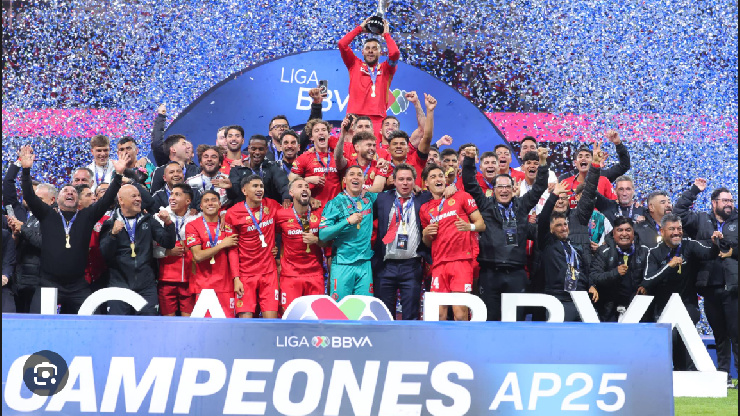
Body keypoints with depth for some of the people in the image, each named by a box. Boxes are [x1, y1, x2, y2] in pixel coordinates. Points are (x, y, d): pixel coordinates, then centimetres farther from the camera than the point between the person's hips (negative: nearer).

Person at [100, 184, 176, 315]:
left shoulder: (148, 220, 13)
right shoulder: (110, 224, 6)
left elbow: (168, 243, 6)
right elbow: (105, 254, -4)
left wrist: (168, 223, -10)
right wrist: (113, 234, -20)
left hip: (146, 286, 2)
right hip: (119, 284, -2)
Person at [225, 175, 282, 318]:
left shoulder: (272, 205, 5)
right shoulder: (233, 214, -4)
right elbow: (232, 249, -3)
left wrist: (278, 247, 11)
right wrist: (236, 278, -9)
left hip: (269, 272, 3)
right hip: (245, 275, -3)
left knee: (271, 320, -4)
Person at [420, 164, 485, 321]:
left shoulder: (461, 196, 9)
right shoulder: (425, 209, 19)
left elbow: (482, 224, 6)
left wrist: (469, 226, -15)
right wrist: (425, 234, 4)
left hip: (461, 259, -3)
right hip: (439, 262, 3)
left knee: (460, 311, -13)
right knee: (439, 312, -4)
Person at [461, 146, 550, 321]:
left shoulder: (521, 205, 15)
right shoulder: (486, 205, 11)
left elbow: (539, 187, 15)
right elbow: (470, 184, 7)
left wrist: (543, 162, 7)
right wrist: (469, 160, -2)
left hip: (516, 273, 1)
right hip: (490, 272, -1)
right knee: (490, 317, 2)